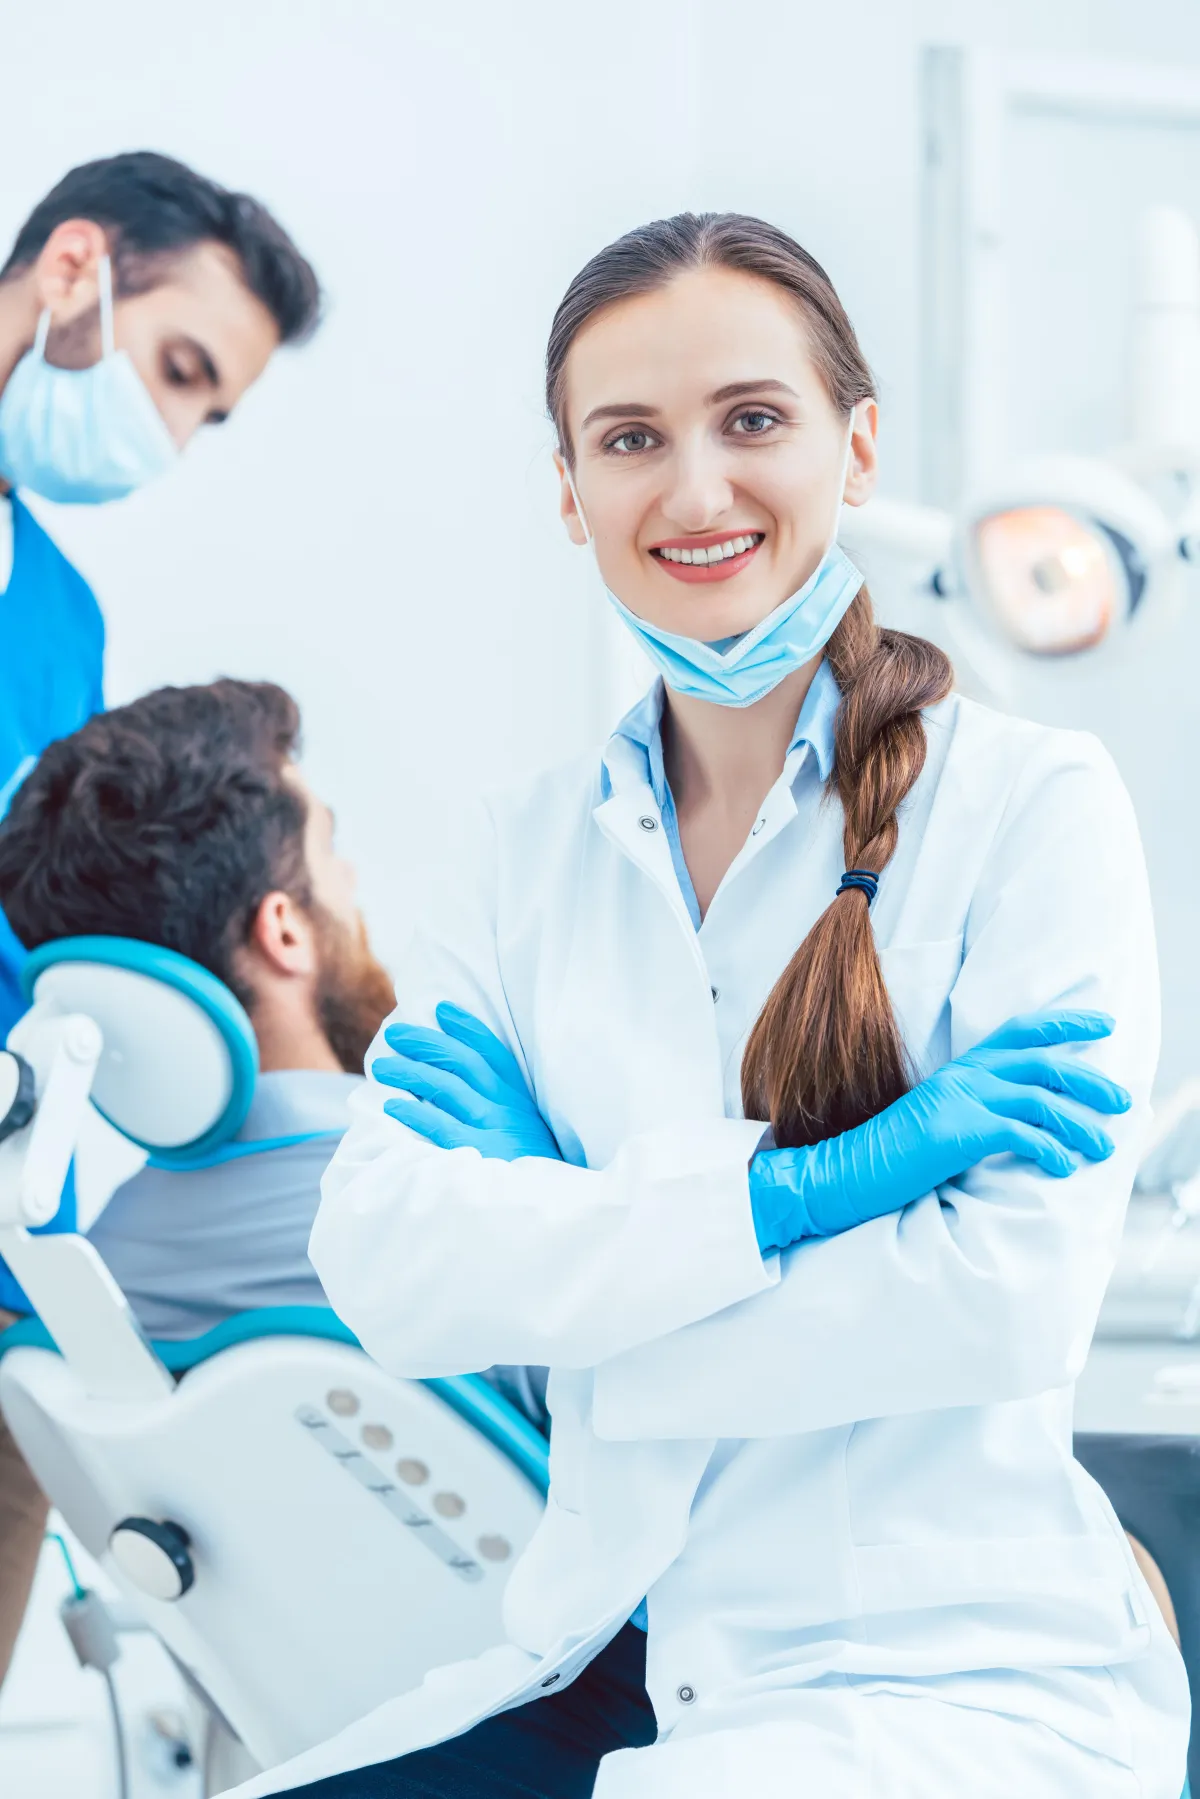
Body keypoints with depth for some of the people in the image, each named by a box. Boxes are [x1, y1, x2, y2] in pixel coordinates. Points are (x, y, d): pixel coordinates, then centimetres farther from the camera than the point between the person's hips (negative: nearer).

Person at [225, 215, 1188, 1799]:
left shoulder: (1036, 803, -4)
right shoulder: (534, 853, 9)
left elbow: (1010, 1293, -14)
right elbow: (383, 1263, -5)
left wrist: (552, 1279, -7)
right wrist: (798, 1186, -16)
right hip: (610, 1663, 4)